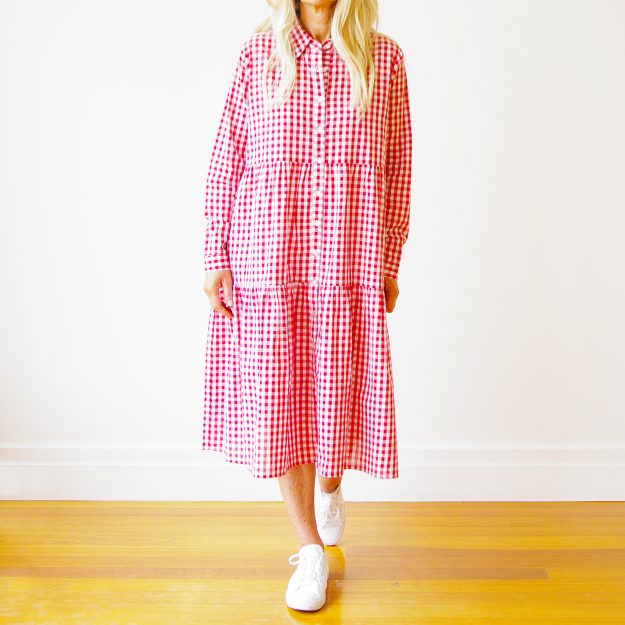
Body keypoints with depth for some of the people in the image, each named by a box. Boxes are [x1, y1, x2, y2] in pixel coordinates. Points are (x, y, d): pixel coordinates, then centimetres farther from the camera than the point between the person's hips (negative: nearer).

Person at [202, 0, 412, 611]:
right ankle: (311, 548, 19)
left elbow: (397, 169, 7)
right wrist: (216, 258, 0)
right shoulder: (258, 54, 5)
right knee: (275, 396, 2)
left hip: (349, 266, 0)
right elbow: (225, 161, 5)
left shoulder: (384, 59, 6)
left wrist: (389, 264, 6)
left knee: (339, 394, 7)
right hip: (266, 261, 0)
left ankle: (330, 486, 42)